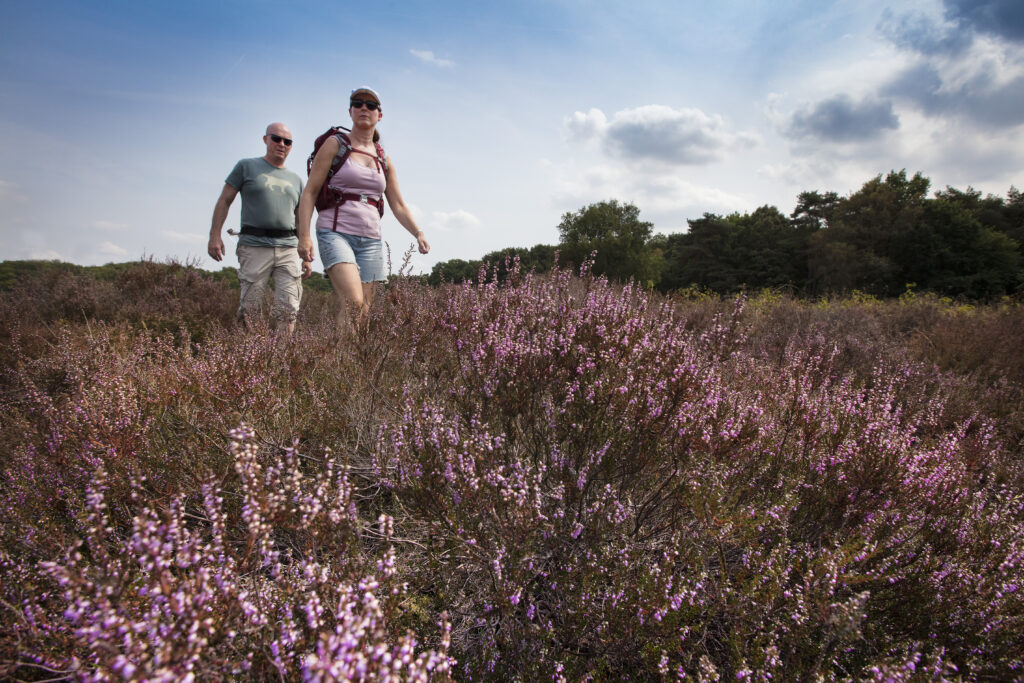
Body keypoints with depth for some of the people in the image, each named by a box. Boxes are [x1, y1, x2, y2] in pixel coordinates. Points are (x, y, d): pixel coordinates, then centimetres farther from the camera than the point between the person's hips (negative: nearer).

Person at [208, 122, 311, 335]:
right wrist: (215, 235, -2)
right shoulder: (247, 166, 11)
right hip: (254, 246, -3)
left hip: (288, 248, 3)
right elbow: (224, 201, 9)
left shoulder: (295, 180, 20)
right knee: (249, 308, -5)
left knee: (288, 310, -7)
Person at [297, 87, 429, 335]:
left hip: (371, 240, 5)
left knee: (363, 313, -1)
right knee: (353, 302, -26)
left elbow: (398, 206, 16)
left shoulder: (384, 160, 17)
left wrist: (418, 233, -1)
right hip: (336, 233, -4)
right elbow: (310, 192, 0)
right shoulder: (335, 145, 5)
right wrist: (304, 235, -12)